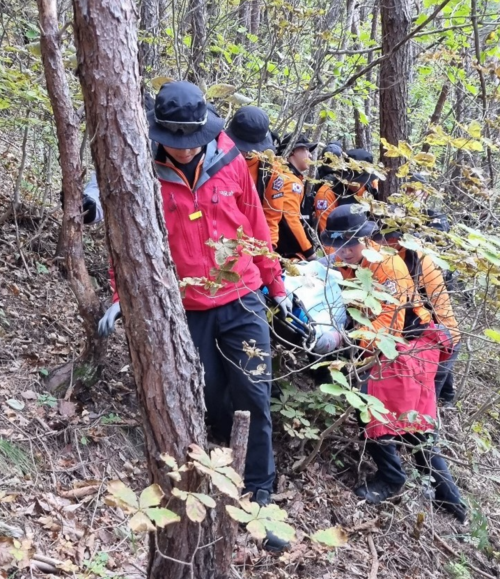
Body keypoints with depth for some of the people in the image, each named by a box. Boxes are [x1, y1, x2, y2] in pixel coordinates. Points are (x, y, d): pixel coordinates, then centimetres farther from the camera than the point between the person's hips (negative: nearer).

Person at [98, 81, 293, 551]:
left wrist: (275, 284, 13)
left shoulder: (229, 162, -2)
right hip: (188, 310, 0)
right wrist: (123, 297, -9)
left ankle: (258, 500, 10)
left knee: (253, 400, -1)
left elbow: (256, 225, 7)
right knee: (208, 400, 12)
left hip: (242, 301, 0)